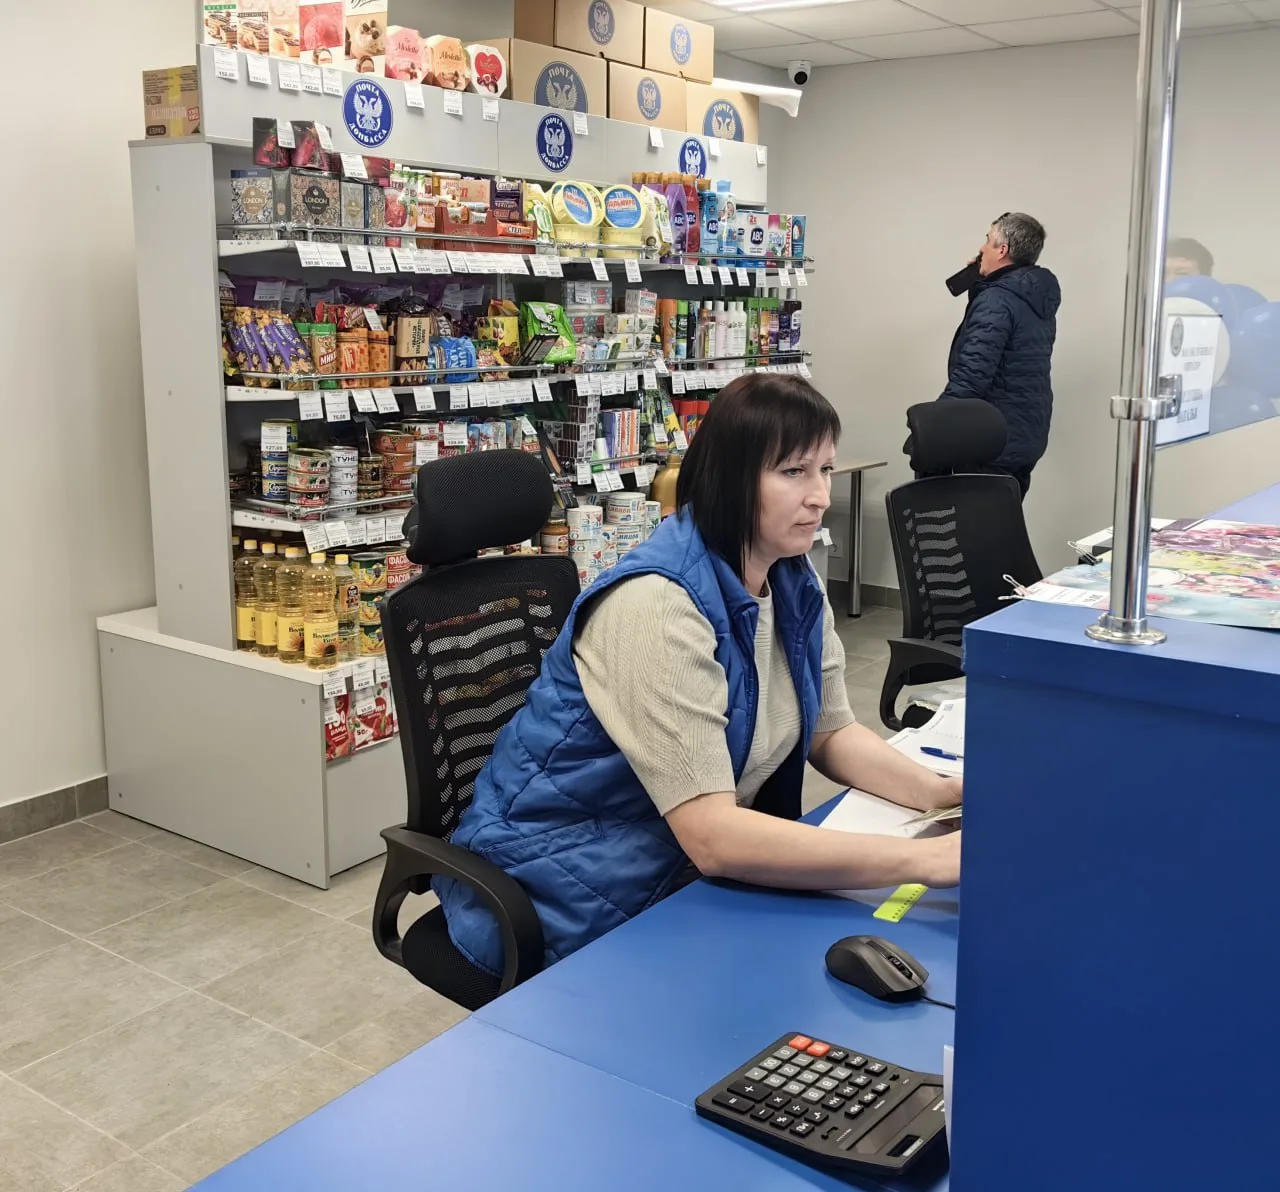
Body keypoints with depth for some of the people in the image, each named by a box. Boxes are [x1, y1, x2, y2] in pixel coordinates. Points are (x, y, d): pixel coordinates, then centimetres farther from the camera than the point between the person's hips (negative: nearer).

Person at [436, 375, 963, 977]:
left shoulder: (794, 583, -2)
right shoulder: (657, 603, -28)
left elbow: (831, 731, 5)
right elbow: (711, 835, -33)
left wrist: (943, 793, -14)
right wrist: (928, 859, -35)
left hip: (689, 869, 8)